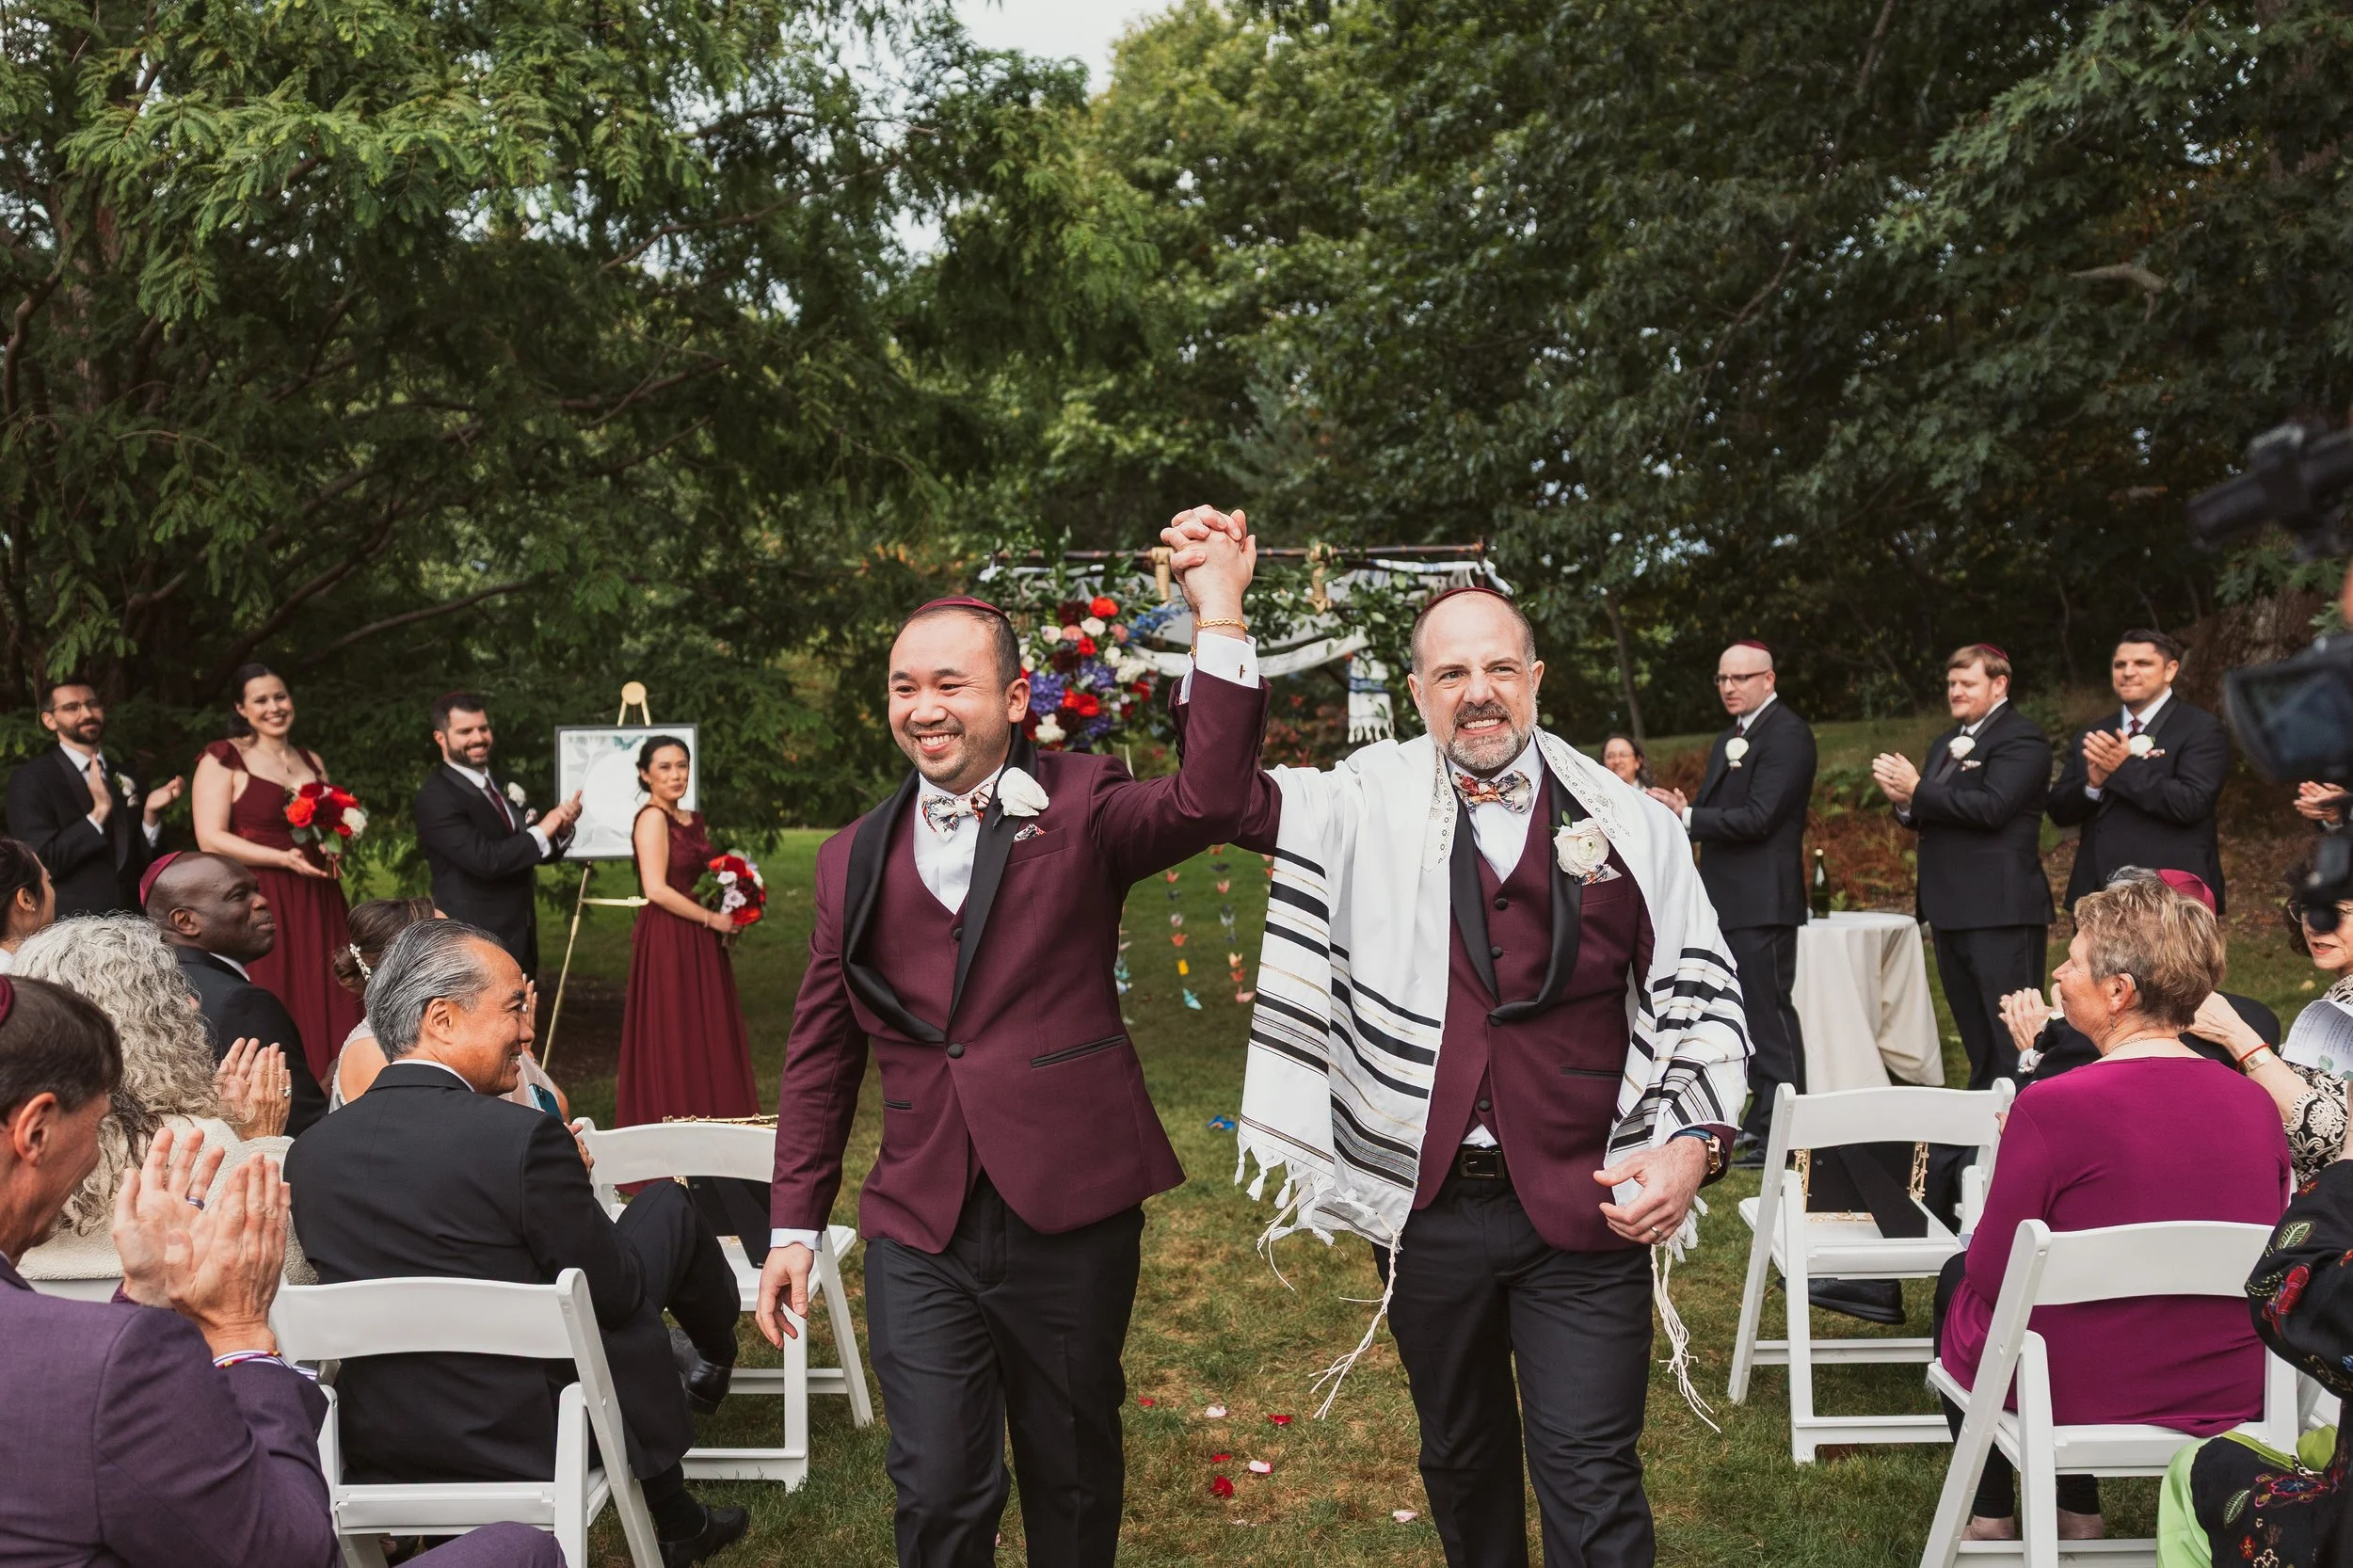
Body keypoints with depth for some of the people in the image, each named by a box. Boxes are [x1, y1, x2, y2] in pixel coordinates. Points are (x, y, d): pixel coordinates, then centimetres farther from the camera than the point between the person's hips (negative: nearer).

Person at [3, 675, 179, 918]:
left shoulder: (126, 778, 7)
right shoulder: (30, 779, -7)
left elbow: (144, 858, 6)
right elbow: (40, 862, -15)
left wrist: (151, 812, -10)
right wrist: (99, 812, -23)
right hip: (69, 927, -4)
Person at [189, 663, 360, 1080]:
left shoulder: (312, 762, 17)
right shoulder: (223, 759, -1)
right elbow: (210, 839, -10)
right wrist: (284, 858, -18)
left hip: (316, 903, 5)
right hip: (258, 901, -5)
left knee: (324, 1008, 0)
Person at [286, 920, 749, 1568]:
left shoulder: (307, 1153, -2)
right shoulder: (522, 1139, -20)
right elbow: (617, 1296, -10)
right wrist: (571, 1183, 8)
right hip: (532, 1444, -6)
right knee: (665, 1205, 12)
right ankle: (711, 1358, 44)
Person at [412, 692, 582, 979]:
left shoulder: (506, 786, 12)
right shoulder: (435, 797, -13)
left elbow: (542, 849, 14)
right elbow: (484, 859, -24)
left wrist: (562, 828, -8)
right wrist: (542, 830, -14)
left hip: (519, 937, 8)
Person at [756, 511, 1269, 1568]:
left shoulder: (1079, 807, -3)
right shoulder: (856, 860, 6)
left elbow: (1207, 802, -24)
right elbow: (820, 1058, 11)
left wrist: (1218, 620, -28)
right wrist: (794, 1222, 9)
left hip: (1072, 1214, -2)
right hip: (920, 1232, 2)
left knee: (1074, 1476, 16)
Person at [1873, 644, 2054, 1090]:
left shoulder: (2021, 737, -8)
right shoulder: (1946, 743, 21)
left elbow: (1991, 806, -22)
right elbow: (1926, 818, 17)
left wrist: (1917, 791, -15)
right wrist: (1903, 800, -5)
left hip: (2001, 912, -9)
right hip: (1952, 913, 9)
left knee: (2012, 1042, -8)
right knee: (1978, 1048, 16)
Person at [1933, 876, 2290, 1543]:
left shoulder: (2051, 1108, -24)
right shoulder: (2258, 1107, -7)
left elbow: (1991, 1274, -15)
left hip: (2084, 1393, -5)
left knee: (1958, 1279, 25)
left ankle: (1990, 1515, 35)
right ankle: (2077, 1512, 38)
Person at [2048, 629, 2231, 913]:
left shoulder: (2201, 729, -2)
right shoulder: (2091, 736, 16)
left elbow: (2192, 803, -16)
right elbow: (2060, 811, 10)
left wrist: (2126, 768, -19)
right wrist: (2092, 785, -10)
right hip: (2099, 896, 5)